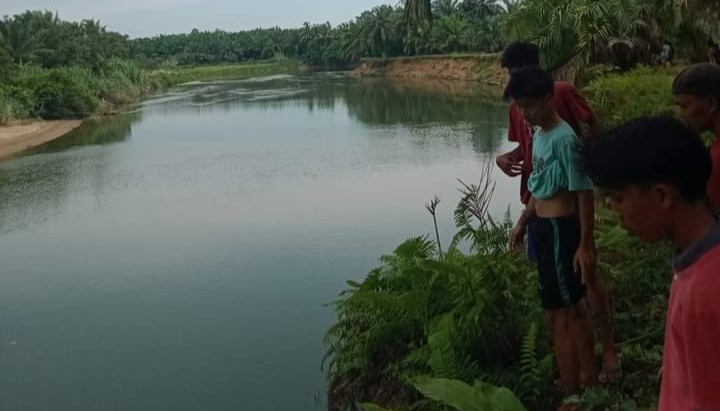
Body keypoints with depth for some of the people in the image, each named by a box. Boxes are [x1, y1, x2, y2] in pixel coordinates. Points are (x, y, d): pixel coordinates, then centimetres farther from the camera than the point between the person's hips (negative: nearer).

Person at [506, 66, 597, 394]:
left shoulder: (564, 139, -20)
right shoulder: (540, 135, 8)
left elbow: (584, 193, -19)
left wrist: (585, 244, -19)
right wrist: (523, 222, 21)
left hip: (560, 231, -9)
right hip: (545, 228, 9)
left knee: (557, 314, 0)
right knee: (573, 306, 19)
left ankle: (569, 392, 14)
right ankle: (588, 375, 33)